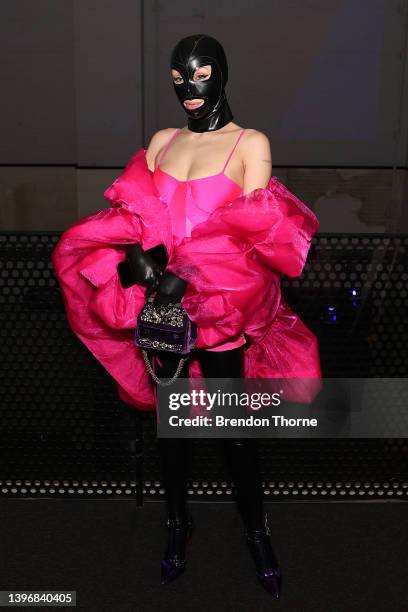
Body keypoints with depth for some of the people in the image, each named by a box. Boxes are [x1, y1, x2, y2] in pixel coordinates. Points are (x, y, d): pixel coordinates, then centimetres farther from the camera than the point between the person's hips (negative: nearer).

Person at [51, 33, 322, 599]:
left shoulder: (251, 144, 0)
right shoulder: (161, 142, 12)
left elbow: (254, 234, -9)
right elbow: (129, 216, 7)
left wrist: (192, 277, -21)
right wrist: (136, 256, -14)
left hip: (222, 305, -3)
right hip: (157, 301, 4)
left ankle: (256, 529, 29)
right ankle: (177, 521, 35)